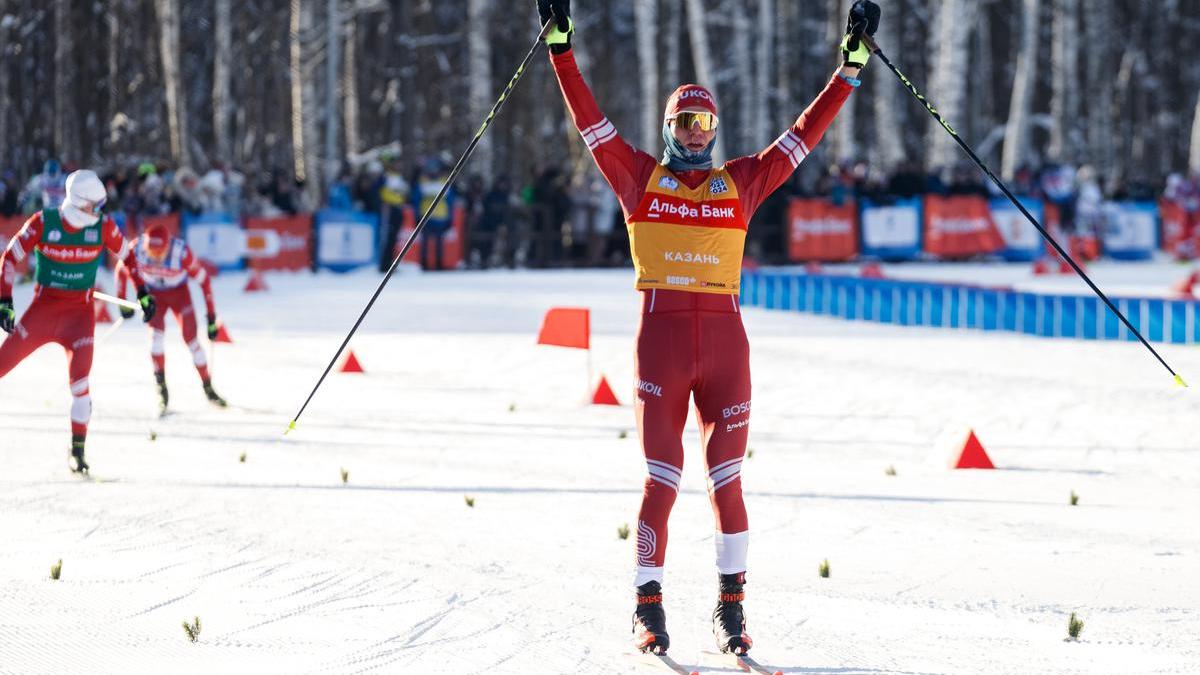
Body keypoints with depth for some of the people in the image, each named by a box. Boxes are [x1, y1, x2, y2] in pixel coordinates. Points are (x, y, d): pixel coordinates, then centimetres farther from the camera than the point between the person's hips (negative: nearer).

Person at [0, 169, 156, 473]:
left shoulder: (102, 226, -7)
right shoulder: (43, 222, -12)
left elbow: (126, 256, 11)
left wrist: (143, 293, 10)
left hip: (80, 312, 0)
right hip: (42, 308, 0)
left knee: (80, 380, -12)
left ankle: (78, 451, -1)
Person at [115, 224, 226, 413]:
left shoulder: (181, 252, -34)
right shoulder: (137, 249, -29)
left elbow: (203, 280, -23)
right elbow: (121, 270, -9)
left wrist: (212, 318, -20)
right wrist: (122, 303, -4)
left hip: (179, 293, -1)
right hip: (153, 294, 1)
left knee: (190, 337, -11)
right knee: (156, 332, -22)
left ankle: (208, 388, 6)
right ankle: (161, 386, -8)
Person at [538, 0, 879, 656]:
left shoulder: (742, 181, 15)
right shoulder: (639, 176, 11)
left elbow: (804, 134, 15)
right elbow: (589, 119, 6)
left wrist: (850, 66, 12)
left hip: (725, 339, 2)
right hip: (661, 336, -2)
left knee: (727, 482, 0)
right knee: (660, 481, -4)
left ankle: (731, 606, 8)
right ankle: (649, 606, 5)